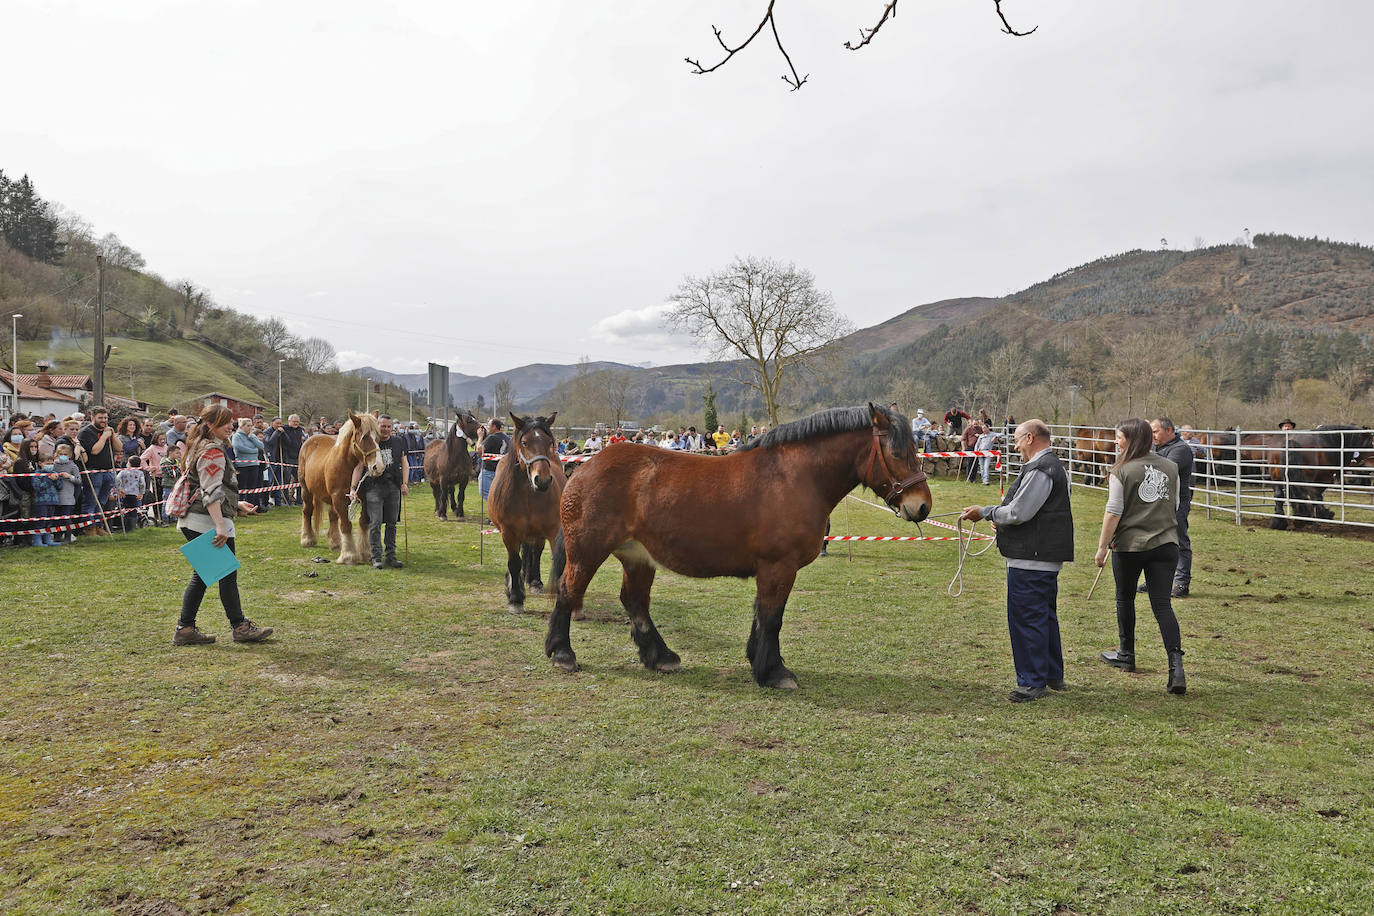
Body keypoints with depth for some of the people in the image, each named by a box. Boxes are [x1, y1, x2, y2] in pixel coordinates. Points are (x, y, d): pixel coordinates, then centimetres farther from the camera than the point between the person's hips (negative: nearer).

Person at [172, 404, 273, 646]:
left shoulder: (199, 448, 19)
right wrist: (220, 526, -28)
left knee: (201, 576, 13)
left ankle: (185, 629, 15)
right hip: (208, 521, -10)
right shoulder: (213, 451, -13)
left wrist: (236, 504, 32)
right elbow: (211, 492, -22)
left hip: (192, 522, 10)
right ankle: (240, 626, 6)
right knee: (228, 574, -2)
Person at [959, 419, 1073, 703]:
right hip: (1045, 557, 11)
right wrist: (998, 514, 13)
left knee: (1027, 618, -4)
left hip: (1030, 559, -11)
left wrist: (985, 512, -9)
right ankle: (1053, 675, 31)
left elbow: (1018, 513, -22)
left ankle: (1033, 681, 3)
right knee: (1045, 615, 20)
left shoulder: (1039, 471, -19)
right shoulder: (1053, 465, 17)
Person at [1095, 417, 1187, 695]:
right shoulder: (1170, 467, 5)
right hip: (1165, 544, 4)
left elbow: (1113, 513, -13)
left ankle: (1126, 655, 30)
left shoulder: (1122, 471, -11)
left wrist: (1102, 547, -8)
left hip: (1129, 544, -4)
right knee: (1162, 603, 2)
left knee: (1125, 599, 16)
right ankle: (1176, 665, -11)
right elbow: (1174, 504, 16)